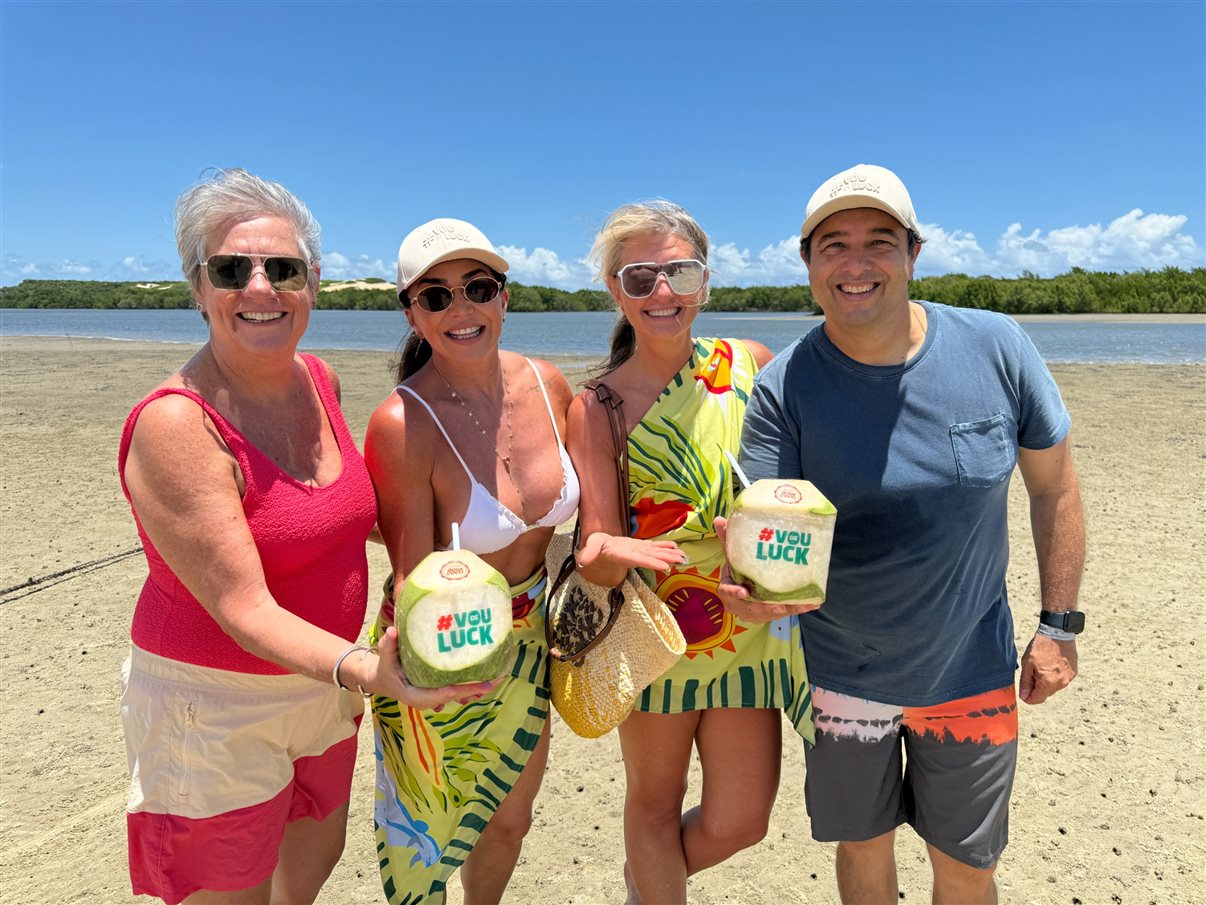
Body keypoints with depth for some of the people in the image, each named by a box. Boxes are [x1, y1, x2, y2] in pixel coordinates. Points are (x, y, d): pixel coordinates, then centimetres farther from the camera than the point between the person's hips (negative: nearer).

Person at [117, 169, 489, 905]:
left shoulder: (320, 380, -4)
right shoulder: (175, 424, -26)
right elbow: (243, 607, -29)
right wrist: (366, 671, -42)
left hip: (320, 682, 7)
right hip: (215, 705, -7)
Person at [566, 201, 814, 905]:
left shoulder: (752, 364, -4)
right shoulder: (597, 407, -11)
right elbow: (597, 556, -11)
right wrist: (608, 553, -34)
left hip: (753, 628, 3)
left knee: (739, 822, 11)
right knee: (654, 805, 15)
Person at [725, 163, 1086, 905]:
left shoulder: (997, 348, -13)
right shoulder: (784, 387, -16)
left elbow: (1055, 487, -1)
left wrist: (1060, 625, 1)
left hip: (971, 674, 1)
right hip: (842, 675, 0)